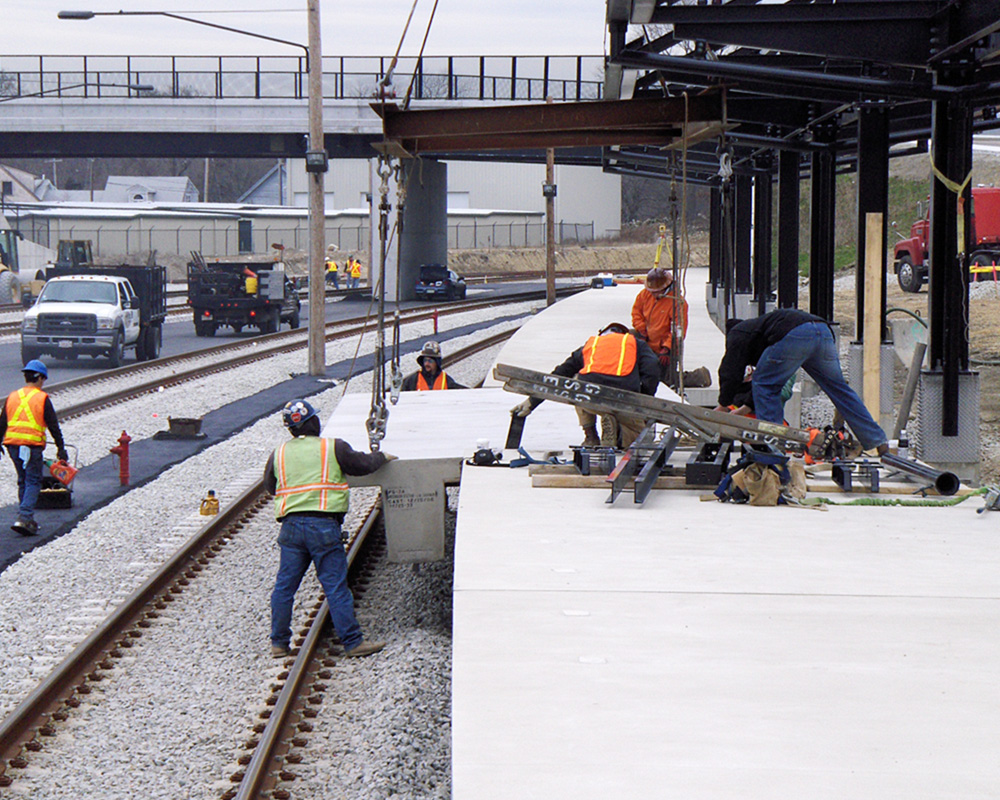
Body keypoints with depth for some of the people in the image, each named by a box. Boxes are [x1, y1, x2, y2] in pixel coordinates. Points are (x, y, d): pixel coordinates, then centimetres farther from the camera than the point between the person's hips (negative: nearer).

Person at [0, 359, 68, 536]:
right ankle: (24, 519, -16)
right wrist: (61, 448, 4)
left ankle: (27, 520, 20)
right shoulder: (42, 398, -3)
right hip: (32, 445, -5)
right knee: (33, 482, -1)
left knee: (23, 481, 17)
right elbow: (53, 426, -2)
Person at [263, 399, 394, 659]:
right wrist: (382, 457, 26)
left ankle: (278, 642, 16)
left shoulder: (279, 454, 11)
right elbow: (362, 464, 6)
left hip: (291, 526, 4)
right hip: (323, 525, -4)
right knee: (335, 585, -1)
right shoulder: (333, 448, -1)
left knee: (284, 585, 11)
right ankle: (353, 642, 3)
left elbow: (269, 486, 23)